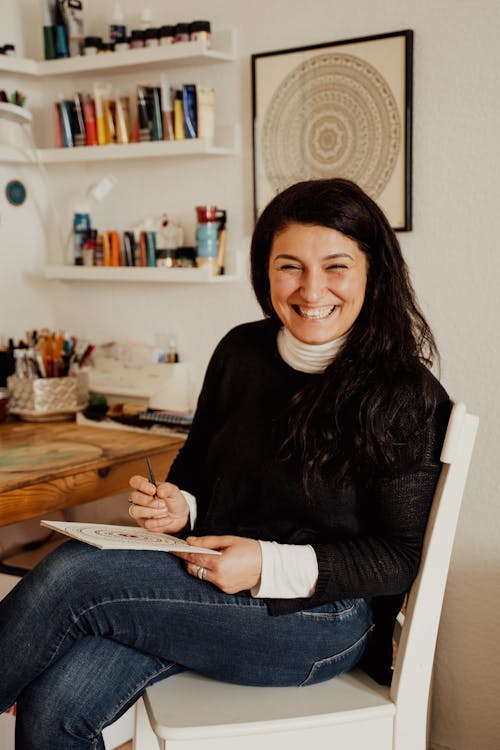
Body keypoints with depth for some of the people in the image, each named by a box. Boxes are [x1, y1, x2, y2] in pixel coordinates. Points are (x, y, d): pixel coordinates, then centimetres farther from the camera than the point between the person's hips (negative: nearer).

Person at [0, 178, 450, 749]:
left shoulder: (405, 398, -10)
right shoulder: (242, 352, 6)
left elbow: (401, 557, -10)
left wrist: (269, 566, -20)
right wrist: (177, 507, -5)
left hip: (324, 619, -5)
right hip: (211, 587, 5)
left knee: (73, 573, -23)